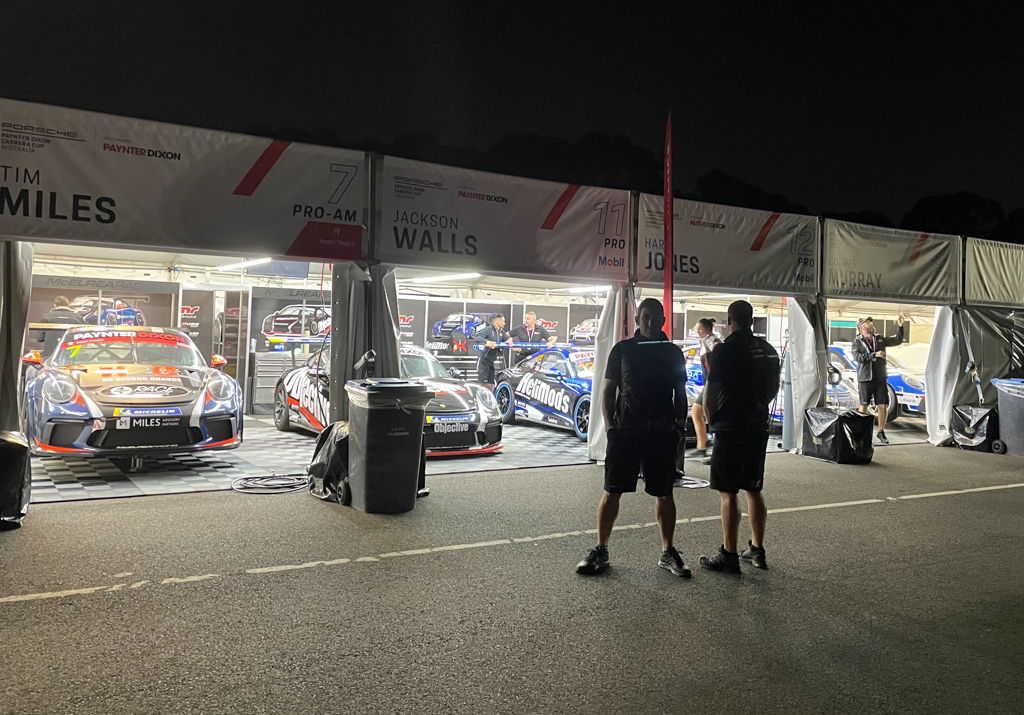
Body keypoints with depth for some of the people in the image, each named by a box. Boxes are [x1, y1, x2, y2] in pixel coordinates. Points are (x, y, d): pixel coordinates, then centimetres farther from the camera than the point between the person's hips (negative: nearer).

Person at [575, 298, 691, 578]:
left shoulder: (673, 352, 9)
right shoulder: (622, 349, 4)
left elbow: (680, 393, 14)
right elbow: (608, 388, 4)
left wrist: (680, 419, 0)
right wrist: (609, 422, -6)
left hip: (661, 432, 2)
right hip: (625, 429, -1)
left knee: (664, 493, 9)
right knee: (612, 491, 1)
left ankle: (668, 552, 22)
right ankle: (600, 551, 13)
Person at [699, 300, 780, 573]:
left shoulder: (724, 350, -13)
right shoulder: (768, 350, 7)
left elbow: (709, 394, -11)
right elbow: (774, 388, 17)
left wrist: (712, 420, 5)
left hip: (730, 429, -7)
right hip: (759, 427, 7)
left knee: (727, 493, -1)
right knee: (753, 490, 15)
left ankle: (729, 556, 3)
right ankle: (757, 550, 23)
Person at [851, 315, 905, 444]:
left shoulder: (880, 340, 12)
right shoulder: (857, 341, -1)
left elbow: (898, 340, 17)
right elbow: (857, 357, -14)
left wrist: (900, 327, 3)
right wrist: (874, 355, -22)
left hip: (880, 378, 3)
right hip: (865, 378, -3)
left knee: (883, 406, 0)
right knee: (864, 405, 2)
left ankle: (881, 432, 12)